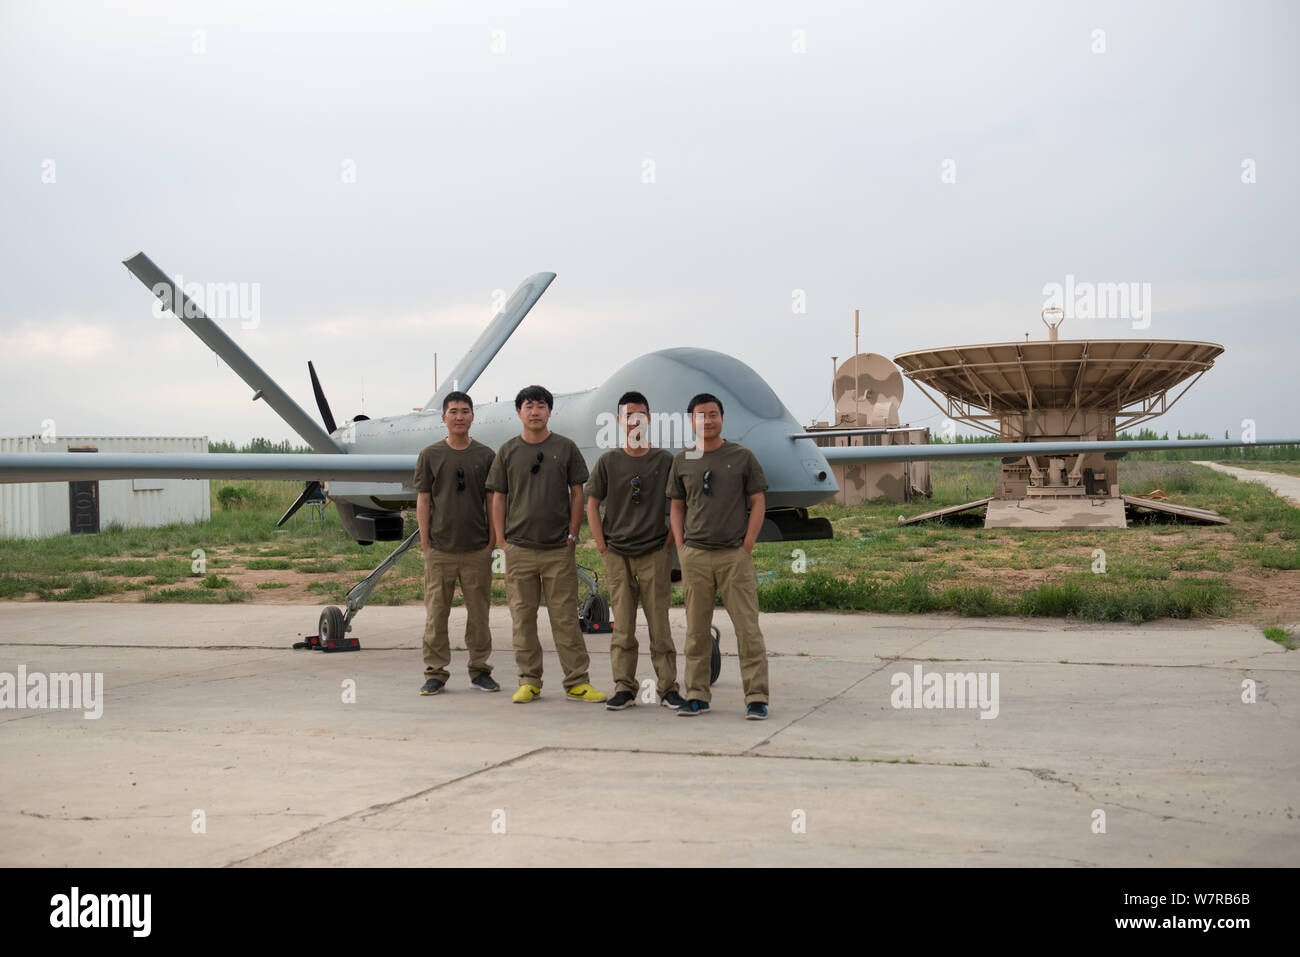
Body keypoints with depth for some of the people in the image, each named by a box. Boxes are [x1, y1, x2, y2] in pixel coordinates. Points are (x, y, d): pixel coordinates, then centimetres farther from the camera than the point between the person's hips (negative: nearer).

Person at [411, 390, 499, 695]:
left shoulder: (485, 455, 6)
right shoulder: (430, 455, 4)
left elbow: (492, 500, 8)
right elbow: (423, 500, 4)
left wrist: (492, 542, 3)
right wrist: (425, 544, 0)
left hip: (477, 550, 1)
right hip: (440, 550, -1)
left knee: (479, 613, 6)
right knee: (436, 613, 2)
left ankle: (480, 670, 18)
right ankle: (435, 673, 11)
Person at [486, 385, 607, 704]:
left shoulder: (565, 448, 5)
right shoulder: (507, 452, 7)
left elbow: (577, 494, 6)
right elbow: (499, 498, 9)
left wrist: (572, 536, 0)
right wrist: (501, 540, 2)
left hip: (559, 549, -1)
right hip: (519, 549, 1)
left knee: (565, 618, 0)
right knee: (523, 618, 4)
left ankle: (577, 682, 5)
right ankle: (529, 682, 13)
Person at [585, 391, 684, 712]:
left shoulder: (665, 460, 3)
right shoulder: (608, 461, 4)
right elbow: (592, 504, 8)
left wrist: (670, 539, 0)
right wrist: (602, 547, 1)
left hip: (654, 554, -1)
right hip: (617, 554, 1)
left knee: (659, 624, 1)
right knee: (622, 626, 4)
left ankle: (668, 688, 7)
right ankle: (624, 688, 11)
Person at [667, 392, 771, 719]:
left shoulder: (742, 457, 4)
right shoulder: (682, 461, 10)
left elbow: (758, 503, 4)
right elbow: (677, 507, 15)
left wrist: (746, 548, -5)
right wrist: (682, 550, 4)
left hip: (734, 554, -2)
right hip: (695, 557, 2)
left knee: (747, 628, -4)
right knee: (696, 630, 6)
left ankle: (756, 698, -1)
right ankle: (697, 696, 14)